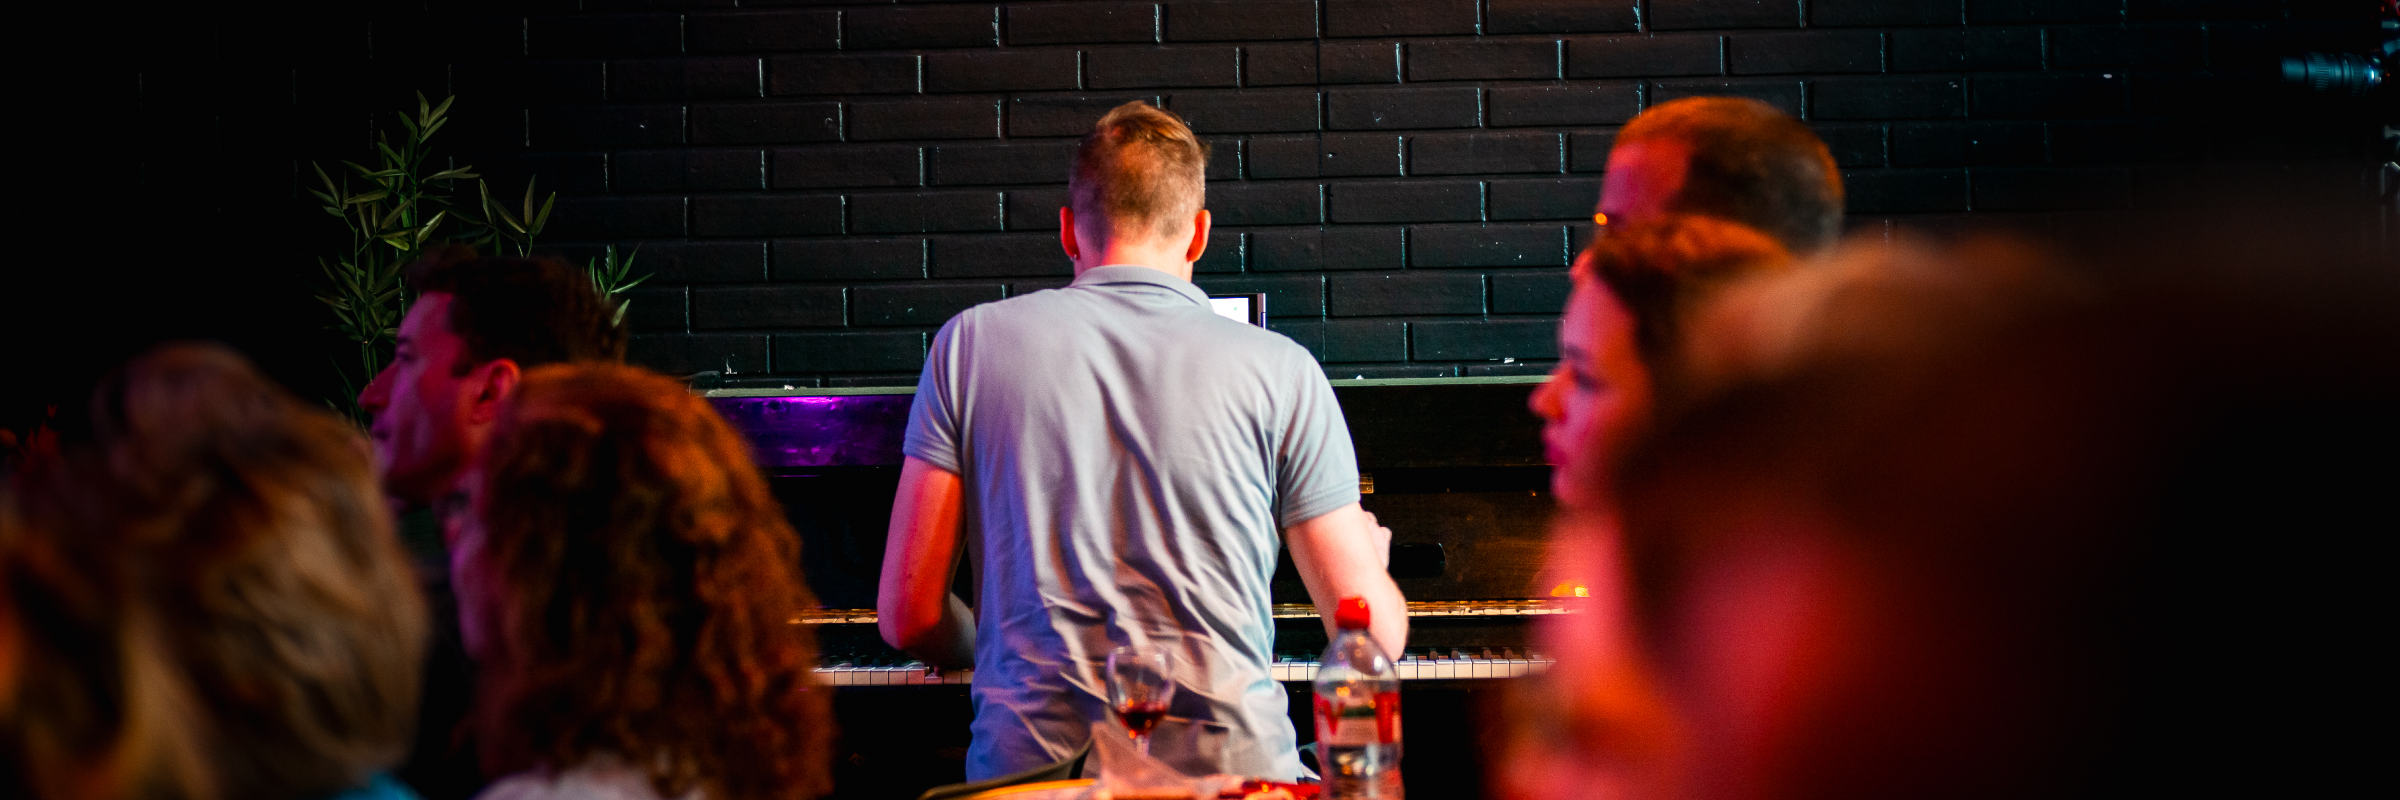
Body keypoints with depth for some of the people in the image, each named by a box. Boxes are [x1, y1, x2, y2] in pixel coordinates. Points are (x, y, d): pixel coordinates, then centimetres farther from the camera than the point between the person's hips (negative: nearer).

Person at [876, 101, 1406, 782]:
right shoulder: (1280, 372, 3)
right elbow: (1374, 634, 4)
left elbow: (909, 616, 4)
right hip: (1228, 765, -1)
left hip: (1030, 767, 1)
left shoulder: (969, 345, 6)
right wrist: (1371, 562, 28)